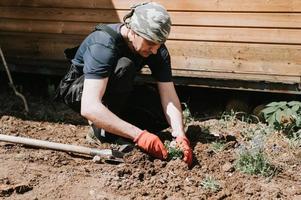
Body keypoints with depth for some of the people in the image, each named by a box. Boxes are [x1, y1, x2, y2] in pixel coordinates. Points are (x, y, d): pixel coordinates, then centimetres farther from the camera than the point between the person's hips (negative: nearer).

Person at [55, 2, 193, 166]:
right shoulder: (104, 45, -36)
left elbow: (169, 96, -20)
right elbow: (89, 108, -46)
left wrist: (180, 135, -39)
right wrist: (139, 135, -51)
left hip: (118, 93, 6)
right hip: (78, 89, -6)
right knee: (124, 66, -35)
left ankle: (108, 123, 2)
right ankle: (102, 128, -21)